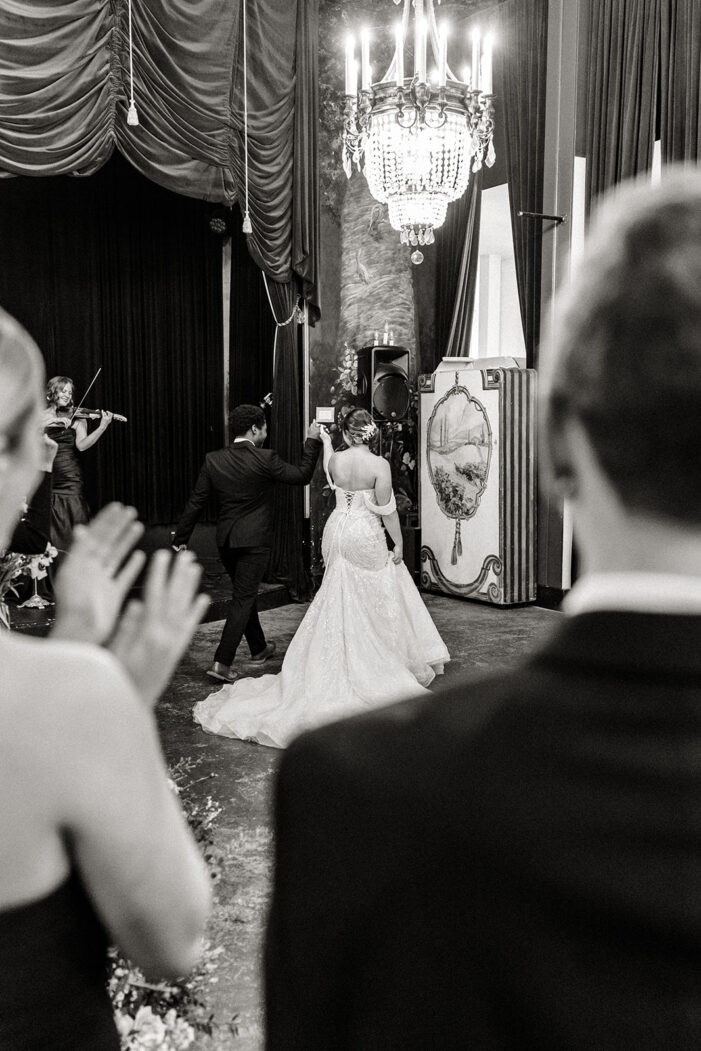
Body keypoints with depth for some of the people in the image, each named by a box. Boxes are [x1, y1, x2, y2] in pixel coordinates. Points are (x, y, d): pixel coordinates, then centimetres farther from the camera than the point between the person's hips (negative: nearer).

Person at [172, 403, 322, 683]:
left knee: (246, 593, 21)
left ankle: (258, 649, 37)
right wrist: (312, 442, 8)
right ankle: (222, 663, -8)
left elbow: (196, 502, 0)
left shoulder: (213, 460, -1)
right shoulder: (265, 459, -13)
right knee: (243, 599, -2)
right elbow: (302, 475, -2)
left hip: (225, 540, 5)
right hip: (255, 540, -5)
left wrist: (180, 538, 6)